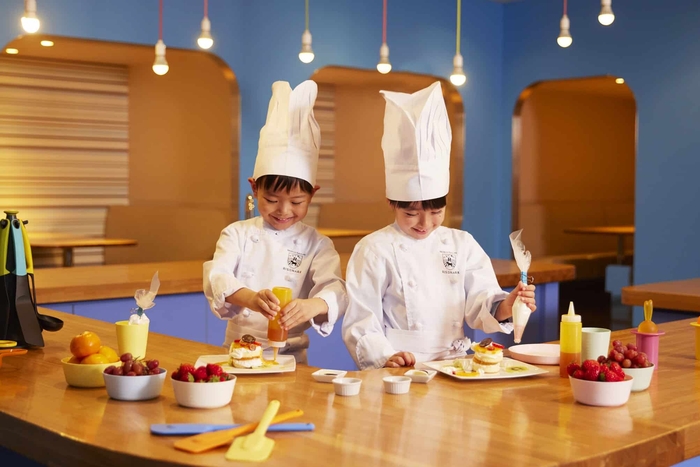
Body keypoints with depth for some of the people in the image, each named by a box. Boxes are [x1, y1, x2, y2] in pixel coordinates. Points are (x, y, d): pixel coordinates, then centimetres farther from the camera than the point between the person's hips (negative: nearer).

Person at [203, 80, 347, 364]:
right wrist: (250, 297, -33)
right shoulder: (237, 234, 4)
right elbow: (217, 277, -11)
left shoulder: (316, 245, 4)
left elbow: (335, 291, -10)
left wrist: (313, 306, -34)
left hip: (290, 359, 0)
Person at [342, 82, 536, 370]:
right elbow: (361, 323, -5)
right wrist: (386, 358, -21)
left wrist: (503, 308, -15)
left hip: (456, 369, 3)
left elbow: (479, 305, 6)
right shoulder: (374, 250, -3)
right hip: (396, 377, -2)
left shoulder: (463, 245, 10)